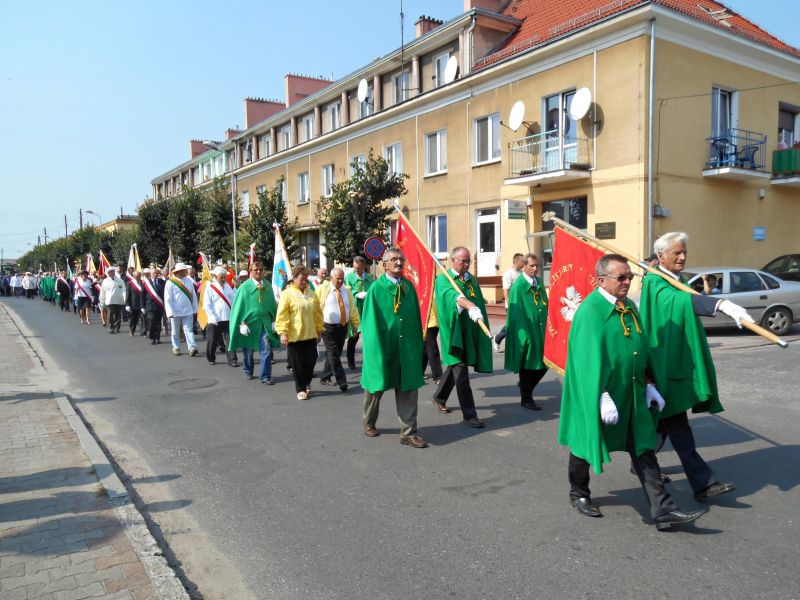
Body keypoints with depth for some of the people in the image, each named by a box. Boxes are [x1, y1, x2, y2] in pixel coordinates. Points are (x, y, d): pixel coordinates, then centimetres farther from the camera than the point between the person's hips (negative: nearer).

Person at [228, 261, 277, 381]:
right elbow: (239, 305, -6)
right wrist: (242, 322, -12)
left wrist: (274, 319, 5)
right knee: (248, 349, 14)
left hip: (265, 322, 2)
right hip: (249, 321, -1)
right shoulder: (245, 286, -6)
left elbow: (272, 303, 9)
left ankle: (265, 376, -2)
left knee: (266, 349, -8)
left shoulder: (268, 286, 4)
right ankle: (248, 371, 35)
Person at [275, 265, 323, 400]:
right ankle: (301, 389, 17)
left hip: (310, 335, 4)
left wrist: (319, 330, 14)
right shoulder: (287, 294, -7)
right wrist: (283, 333, -16)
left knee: (311, 361, 7)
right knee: (298, 364, 3)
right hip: (294, 336, -4)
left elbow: (318, 314, 13)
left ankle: (307, 383, 32)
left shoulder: (312, 294, 8)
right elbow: (282, 315, -11)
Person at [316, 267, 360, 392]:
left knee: (335, 354, 11)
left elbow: (353, 308, 13)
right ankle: (342, 382, -5)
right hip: (328, 327, -5)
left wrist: (356, 324, 9)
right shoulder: (322, 289, -2)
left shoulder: (347, 291, 11)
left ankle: (325, 377, 26)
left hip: (343, 327, 5)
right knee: (333, 355, -7)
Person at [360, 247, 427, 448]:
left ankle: (408, 433, 9)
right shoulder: (376, 288, -7)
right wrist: (376, 347, -13)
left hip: (406, 346, 3)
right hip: (381, 345, -3)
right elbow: (370, 321, -8)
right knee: (376, 387, 13)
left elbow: (416, 317, 8)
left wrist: (418, 344, 6)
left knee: (408, 389, 2)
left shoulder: (409, 286, 5)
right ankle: (369, 424, 36)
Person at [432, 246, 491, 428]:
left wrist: (484, 330, 11)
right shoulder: (443, 280, -8)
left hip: (470, 331, 6)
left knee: (454, 367, 19)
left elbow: (480, 303, 15)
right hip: (454, 331, -6)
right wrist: (470, 306, -50)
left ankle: (439, 397, 40)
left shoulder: (472, 280, 12)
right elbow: (454, 295, -31)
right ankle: (469, 415, -4)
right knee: (461, 372, -9)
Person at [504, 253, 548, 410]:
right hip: (526, 331, -7)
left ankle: (525, 386, 32)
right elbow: (516, 312, -14)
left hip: (541, 331, 7)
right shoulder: (518, 286, -12)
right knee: (527, 366, 4)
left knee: (544, 364, 9)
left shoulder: (539, 283, 10)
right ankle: (526, 398, 19)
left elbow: (545, 306, 15)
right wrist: (524, 334, -19)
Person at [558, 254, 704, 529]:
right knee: (587, 445, 12)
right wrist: (603, 396, -27)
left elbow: (642, 349, 14)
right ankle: (578, 493, 33)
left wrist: (648, 384, 11)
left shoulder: (630, 307, 7)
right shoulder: (590, 311, -18)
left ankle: (663, 510, 9)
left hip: (632, 394, 7)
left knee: (644, 450, 6)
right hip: (597, 394, -7)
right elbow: (590, 358, -24)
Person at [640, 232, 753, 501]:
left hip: (679, 363, 9)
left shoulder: (677, 282, 15)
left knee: (663, 419, 16)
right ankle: (703, 483, -2)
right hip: (664, 365, -9)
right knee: (678, 427, -5)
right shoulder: (654, 283, -15)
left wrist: (704, 295, 4)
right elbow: (680, 299, -38)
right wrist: (722, 304, -49)